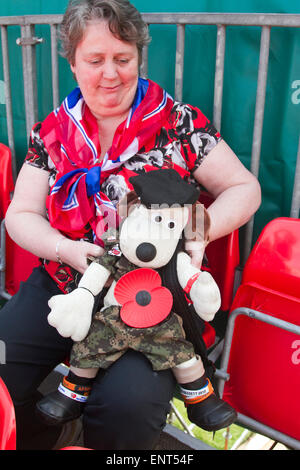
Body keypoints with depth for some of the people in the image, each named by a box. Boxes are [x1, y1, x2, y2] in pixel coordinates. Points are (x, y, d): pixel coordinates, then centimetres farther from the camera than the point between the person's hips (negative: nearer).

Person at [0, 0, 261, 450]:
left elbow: (245, 189, 2)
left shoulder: (179, 122, -2)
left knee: (128, 402, -25)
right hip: (64, 284, 4)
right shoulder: (52, 133, 7)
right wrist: (66, 250, -13)